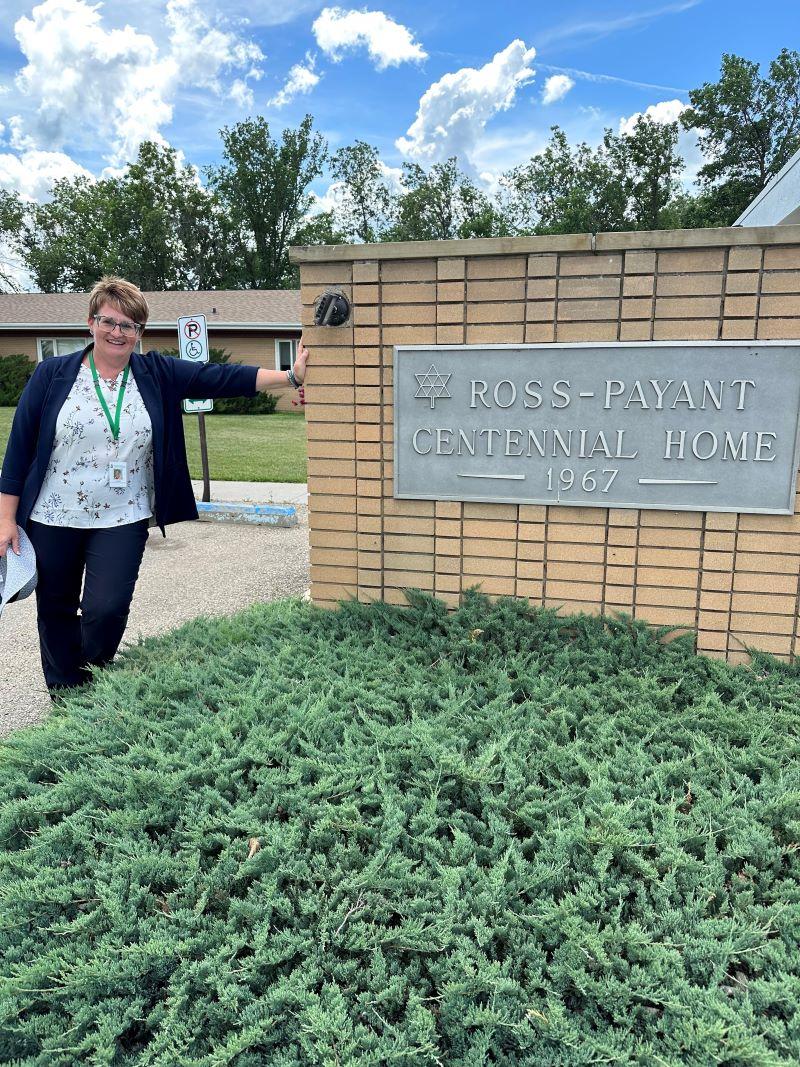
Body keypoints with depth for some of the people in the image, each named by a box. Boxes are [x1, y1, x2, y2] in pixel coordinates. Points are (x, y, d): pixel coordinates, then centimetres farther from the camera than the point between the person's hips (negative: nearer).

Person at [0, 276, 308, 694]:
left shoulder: (158, 374, 0)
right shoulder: (52, 374, -2)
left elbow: (220, 377, -9)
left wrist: (291, 376, -19)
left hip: (122, 520, 0)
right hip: (51, 519, 1)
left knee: (107, 610, -7)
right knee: (56, 613, 11)